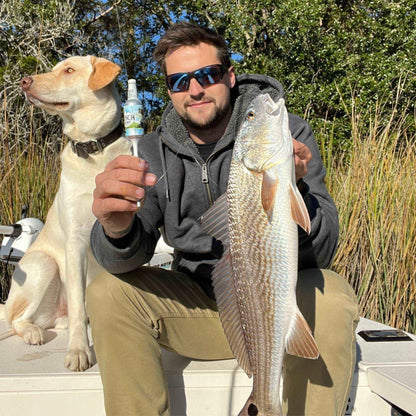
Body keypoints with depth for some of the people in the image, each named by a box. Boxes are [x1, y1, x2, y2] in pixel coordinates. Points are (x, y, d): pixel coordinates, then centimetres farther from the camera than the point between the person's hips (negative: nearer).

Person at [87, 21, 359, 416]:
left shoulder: (287, 134, -11)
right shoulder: (154, 151, -2)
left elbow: (320, 253, -19)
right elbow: (128, 256, -12)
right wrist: (117, 228, -38)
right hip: (199, 304, 3)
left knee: (329, 297, -32)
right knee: (108, 292, -18)